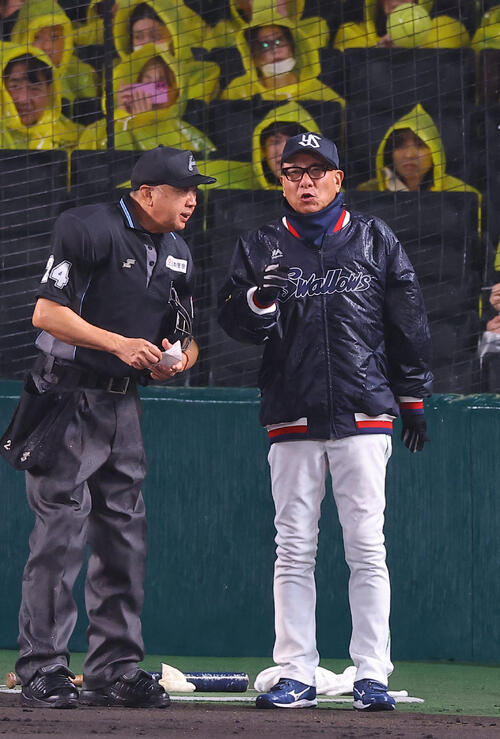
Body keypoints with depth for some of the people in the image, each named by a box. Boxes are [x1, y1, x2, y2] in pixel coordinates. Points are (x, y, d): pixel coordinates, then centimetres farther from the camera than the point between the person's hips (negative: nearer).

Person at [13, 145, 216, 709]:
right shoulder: (88, 229, -11)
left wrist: (176, 360, -4)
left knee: (124, 537, 8)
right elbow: (47, 312, -15)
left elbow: (185, 337, 20)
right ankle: (42, 673, -8)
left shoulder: (176, 254, 13)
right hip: (68, 402, -8)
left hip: (123, 404, 8)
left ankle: (115, 671, 13)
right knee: (60, 535, -10)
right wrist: (118, 343, -23)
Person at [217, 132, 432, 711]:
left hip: (363, 416, -1)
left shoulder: (375, 241, 9)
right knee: (293, 550, 0)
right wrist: (260, 299, -18)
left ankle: (371, 676, -2)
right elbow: (234, 322, 4)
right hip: (292, 419, 1)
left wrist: (413, 400, 10)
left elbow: (408, 325, 12)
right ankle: (295, 676, 3)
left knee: (367, 548, -4)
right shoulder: (259, 248, 10)